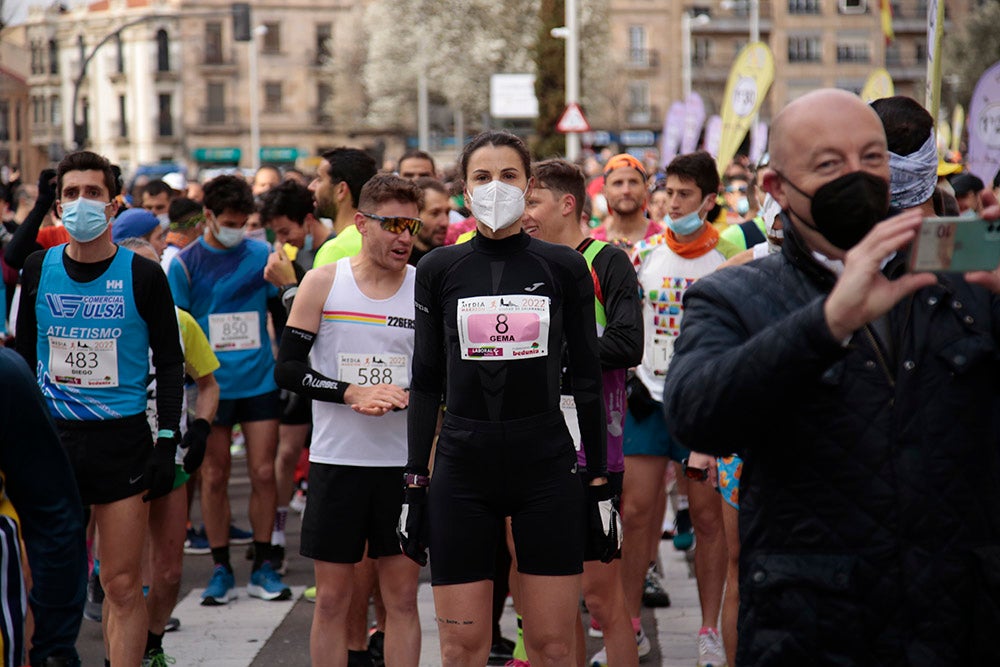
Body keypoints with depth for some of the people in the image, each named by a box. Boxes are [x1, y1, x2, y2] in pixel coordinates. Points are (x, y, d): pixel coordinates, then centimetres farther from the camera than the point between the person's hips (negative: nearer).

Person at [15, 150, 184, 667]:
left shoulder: (143, 276, -2)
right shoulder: (38, 271, 5)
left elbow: (169, 362, 2)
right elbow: (23, 359, 12)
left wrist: (167, 443, -5)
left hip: (123, 440, -2)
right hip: (53, 436, 2)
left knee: (122, 584, 1)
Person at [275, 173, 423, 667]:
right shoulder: (323, 283, 0)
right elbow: (287, 368, -2)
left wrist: (401, 398, -15)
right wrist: (353, 393, -15)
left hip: (403, 463, 1)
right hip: (336, 459, -1)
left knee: (402, 595, 5)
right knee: (332, 597, 4)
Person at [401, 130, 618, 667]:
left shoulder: (564, 267, 2)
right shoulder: (438, 270, 4)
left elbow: (586, 379, 4)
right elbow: (425, 382, 7)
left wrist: (600, 482, 2)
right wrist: (414, 483, 2)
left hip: (547, 467, 0)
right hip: (462, 469, 1)